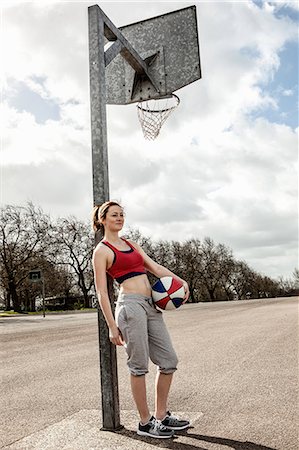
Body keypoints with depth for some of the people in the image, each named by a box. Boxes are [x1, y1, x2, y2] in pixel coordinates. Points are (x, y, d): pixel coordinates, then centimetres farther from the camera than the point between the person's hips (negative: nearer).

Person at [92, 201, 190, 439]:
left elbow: (155, 267, 14)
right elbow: (102, 292, -5)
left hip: (151, 305, 8)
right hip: (131, 305, -8)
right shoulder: (102, 251, -1)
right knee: (139, 366, 0)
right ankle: (145, 422, 17)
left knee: (169, 360, 9)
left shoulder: (131, 244, 21)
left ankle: (161, 415, 25)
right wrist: (112, 327, -10)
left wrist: (180, 281, -2)